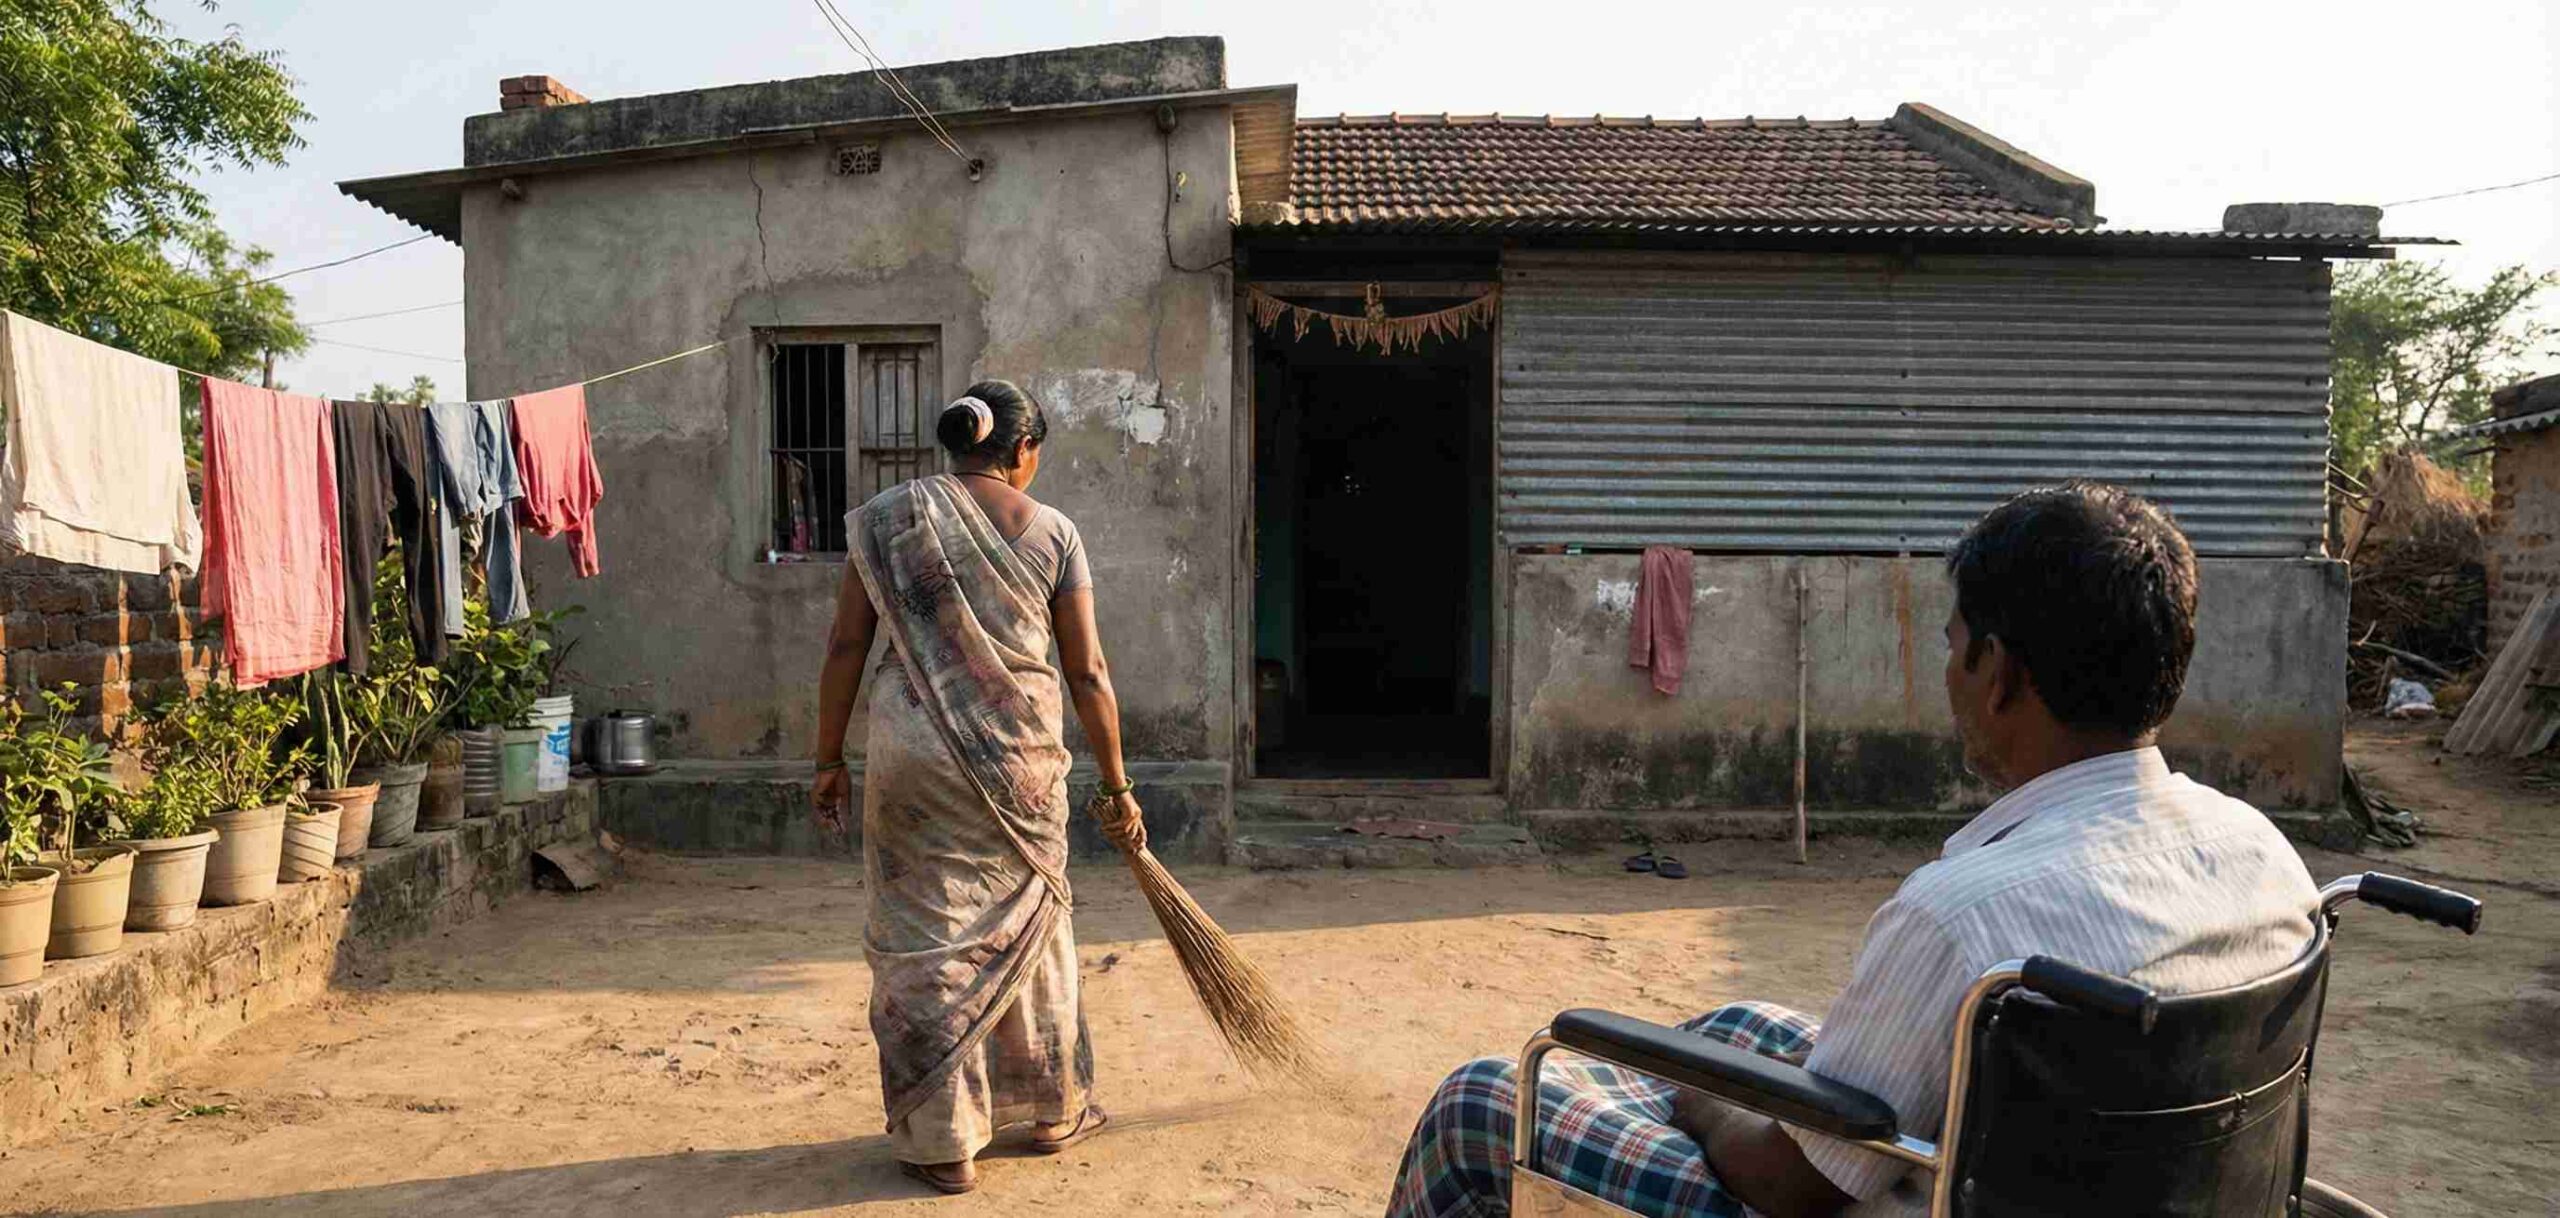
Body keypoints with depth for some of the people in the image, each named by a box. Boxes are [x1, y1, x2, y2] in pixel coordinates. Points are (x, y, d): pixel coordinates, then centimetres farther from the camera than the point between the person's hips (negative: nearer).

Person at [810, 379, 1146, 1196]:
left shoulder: (888, 517, 1)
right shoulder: (1053, 533, 1)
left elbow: (846, 647, -1)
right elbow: (1087, 674, 1)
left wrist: (829, 760, 8)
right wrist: (1116, 785, 8)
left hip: (915, 756, -1)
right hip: (1022, 759, 1)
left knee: (927, 938, 9)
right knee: (1030, 925, 17)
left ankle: (944, 1142, 16)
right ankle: (1055, 1108, 32)